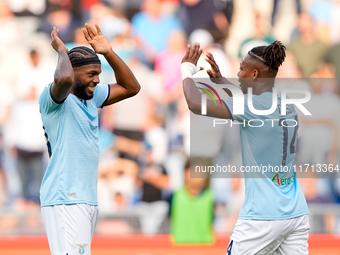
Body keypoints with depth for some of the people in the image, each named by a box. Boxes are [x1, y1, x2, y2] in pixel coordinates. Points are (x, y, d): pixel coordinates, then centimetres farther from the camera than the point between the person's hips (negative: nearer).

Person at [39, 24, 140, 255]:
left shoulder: (92, 96, 17)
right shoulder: (52, 97, -9)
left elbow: (131, 88, 23)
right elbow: (64, 79, -32)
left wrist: (109, 53, 12)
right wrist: (62, 50, -12)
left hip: (88, 199, 9)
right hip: (64, 200, -9)